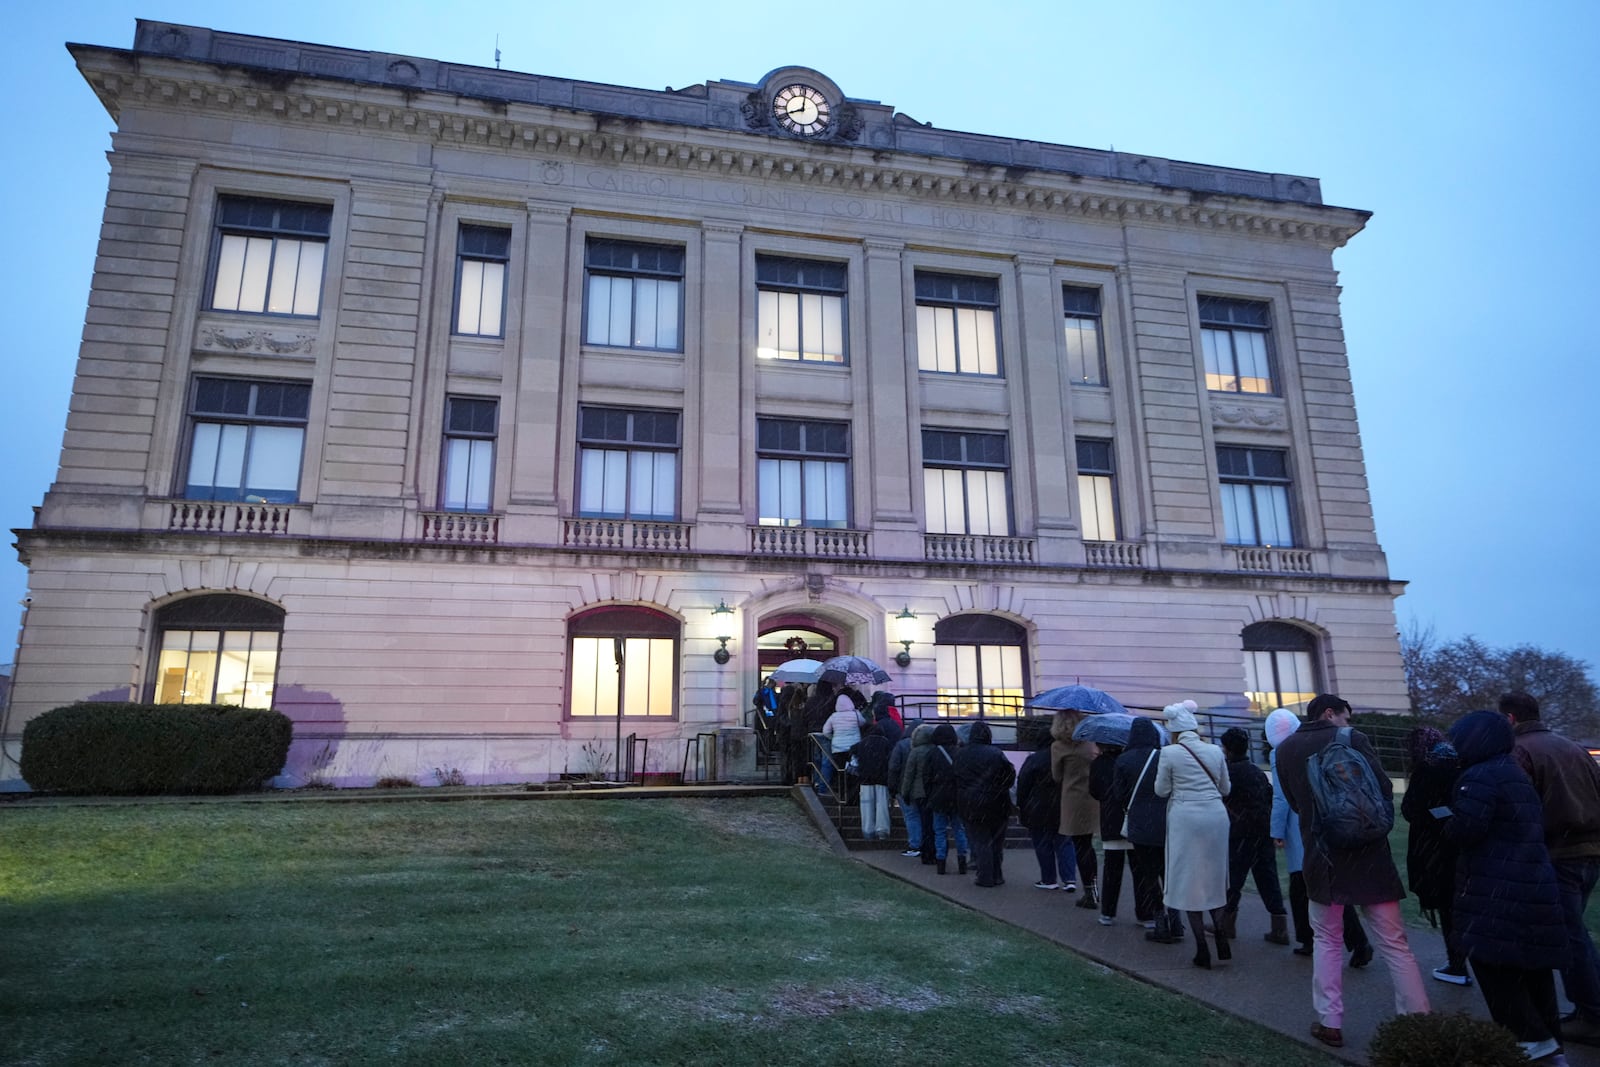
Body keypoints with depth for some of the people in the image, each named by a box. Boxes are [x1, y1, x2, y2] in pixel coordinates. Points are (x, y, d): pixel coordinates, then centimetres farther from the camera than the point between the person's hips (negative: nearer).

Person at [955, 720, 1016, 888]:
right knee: (996, 841, 13)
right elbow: (1010, 773, -9)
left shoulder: (960, 755, 0)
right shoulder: (995, 754, -10)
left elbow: (956, 780, 7)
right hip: (995, 804, -1)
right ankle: (997, 876, 17)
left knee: (980, 842, 6)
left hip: (970, 805, 1)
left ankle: (986, 877, 3)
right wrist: (1001, 789, 8)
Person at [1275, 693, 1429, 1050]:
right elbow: (1384, 788, -6)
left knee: (1326, 939, 14)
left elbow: (1294, 801, 10)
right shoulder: (1353, 740, -5)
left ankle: (1330, 1023, 13)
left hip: (1321, 856, 2)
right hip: (1367, 852, -2)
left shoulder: (1286, 749, 3)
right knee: (1393, 943, 7)